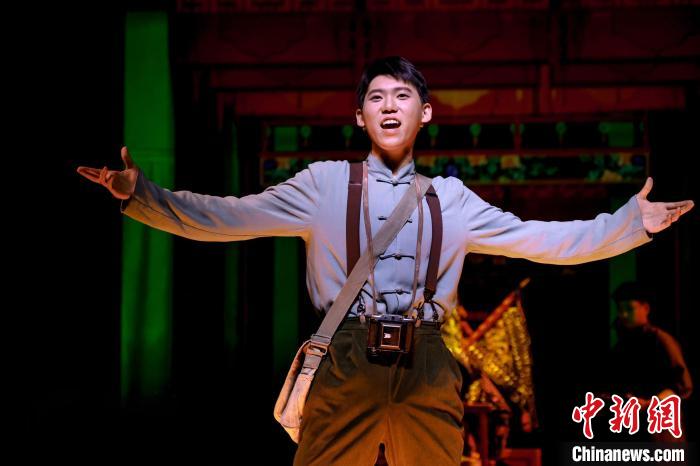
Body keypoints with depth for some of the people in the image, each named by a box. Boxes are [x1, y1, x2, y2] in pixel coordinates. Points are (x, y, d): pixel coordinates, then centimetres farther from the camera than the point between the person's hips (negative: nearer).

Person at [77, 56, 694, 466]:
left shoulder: (450, 199, 15)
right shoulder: (325, 184, 8)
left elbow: (541, 240, 14)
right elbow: (224, 217, 3)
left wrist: (633, 222, 7)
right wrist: (140, 195, -9)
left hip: (428, 373, 2)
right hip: (347, 366, -2)